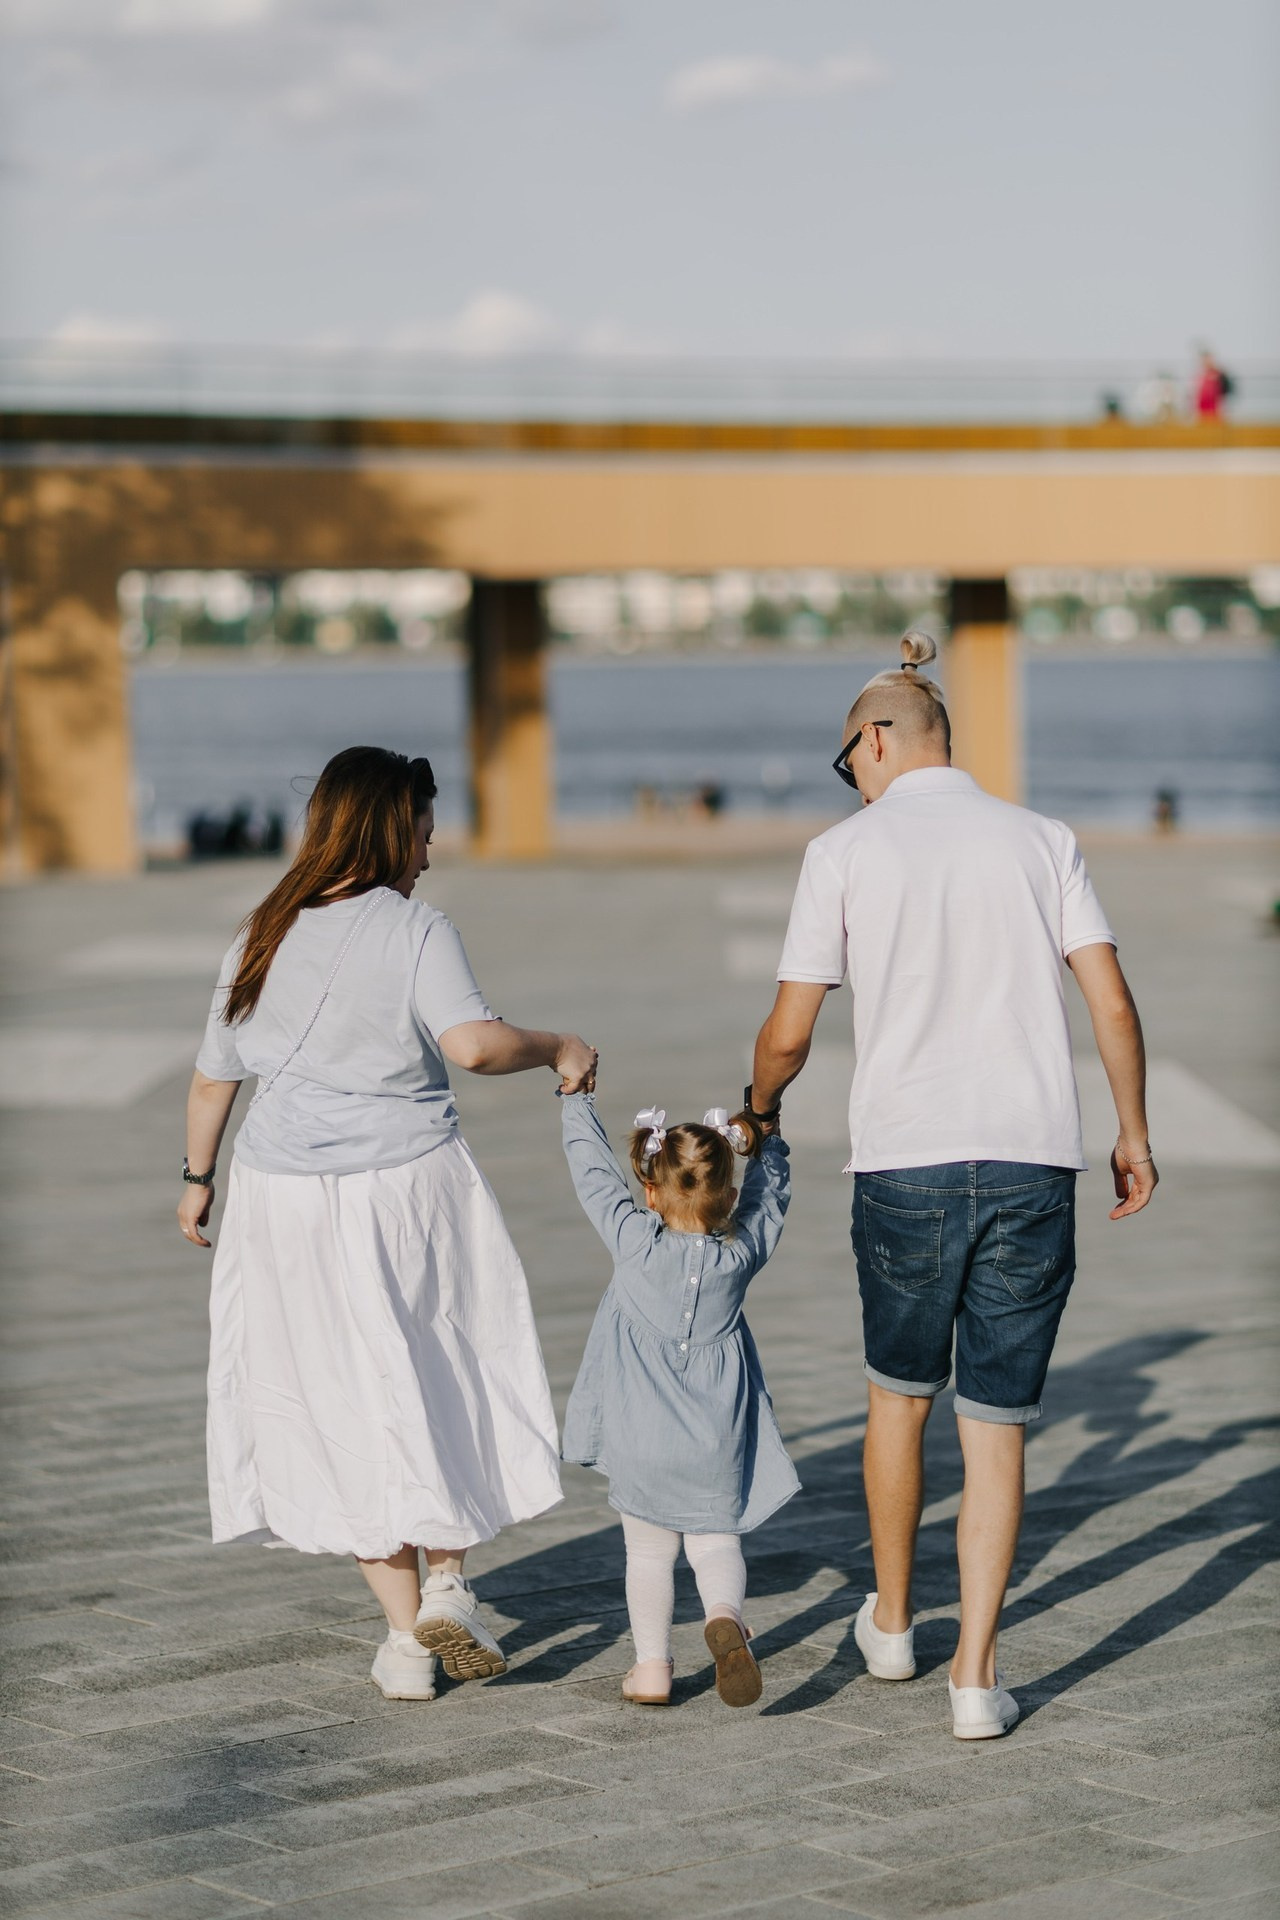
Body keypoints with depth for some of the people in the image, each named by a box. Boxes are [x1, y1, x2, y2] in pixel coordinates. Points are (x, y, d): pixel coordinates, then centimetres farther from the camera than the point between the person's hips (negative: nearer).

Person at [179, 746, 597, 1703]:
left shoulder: (260, 939, 4)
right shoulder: (417, 930, -9)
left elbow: (214, 1076, 10)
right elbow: (473, 1042, -25)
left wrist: (200, 1176, 22)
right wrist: (556, 1048, -8)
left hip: (285, 1193, 3)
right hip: (406, 1184, -3)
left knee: (347, 1405, 9)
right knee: (441, 1384, 16)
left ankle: (405, 1634, 11)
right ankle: (447, 1588, 10)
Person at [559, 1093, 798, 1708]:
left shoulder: (634, 1241, -13)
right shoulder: (742, 1251, -7)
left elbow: (590, 1162, -2)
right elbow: (771, 1191, 13)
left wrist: (577, 1094, 10)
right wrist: (762, 1140, 24)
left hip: (640, 1439, -1)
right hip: (716, 1442, 1)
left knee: (649, 1549, 12)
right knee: (715, 1540, 10)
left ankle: (652, 1667, 13)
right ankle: (724, 1614, -19)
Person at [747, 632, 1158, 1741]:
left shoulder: (846, 852, 2)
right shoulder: (1043, 841, 8)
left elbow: (789, 1034, 2)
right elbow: (1113, 1003, 1)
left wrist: (759, 1107, 22)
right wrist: (1134, 1136, 11)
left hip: (905, 1164, -1)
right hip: (1035, 1163, 1)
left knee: (901, 1391, 21)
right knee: (998, 1428, 6)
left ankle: (891, 1621, 35)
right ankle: (976, 1677, 3)